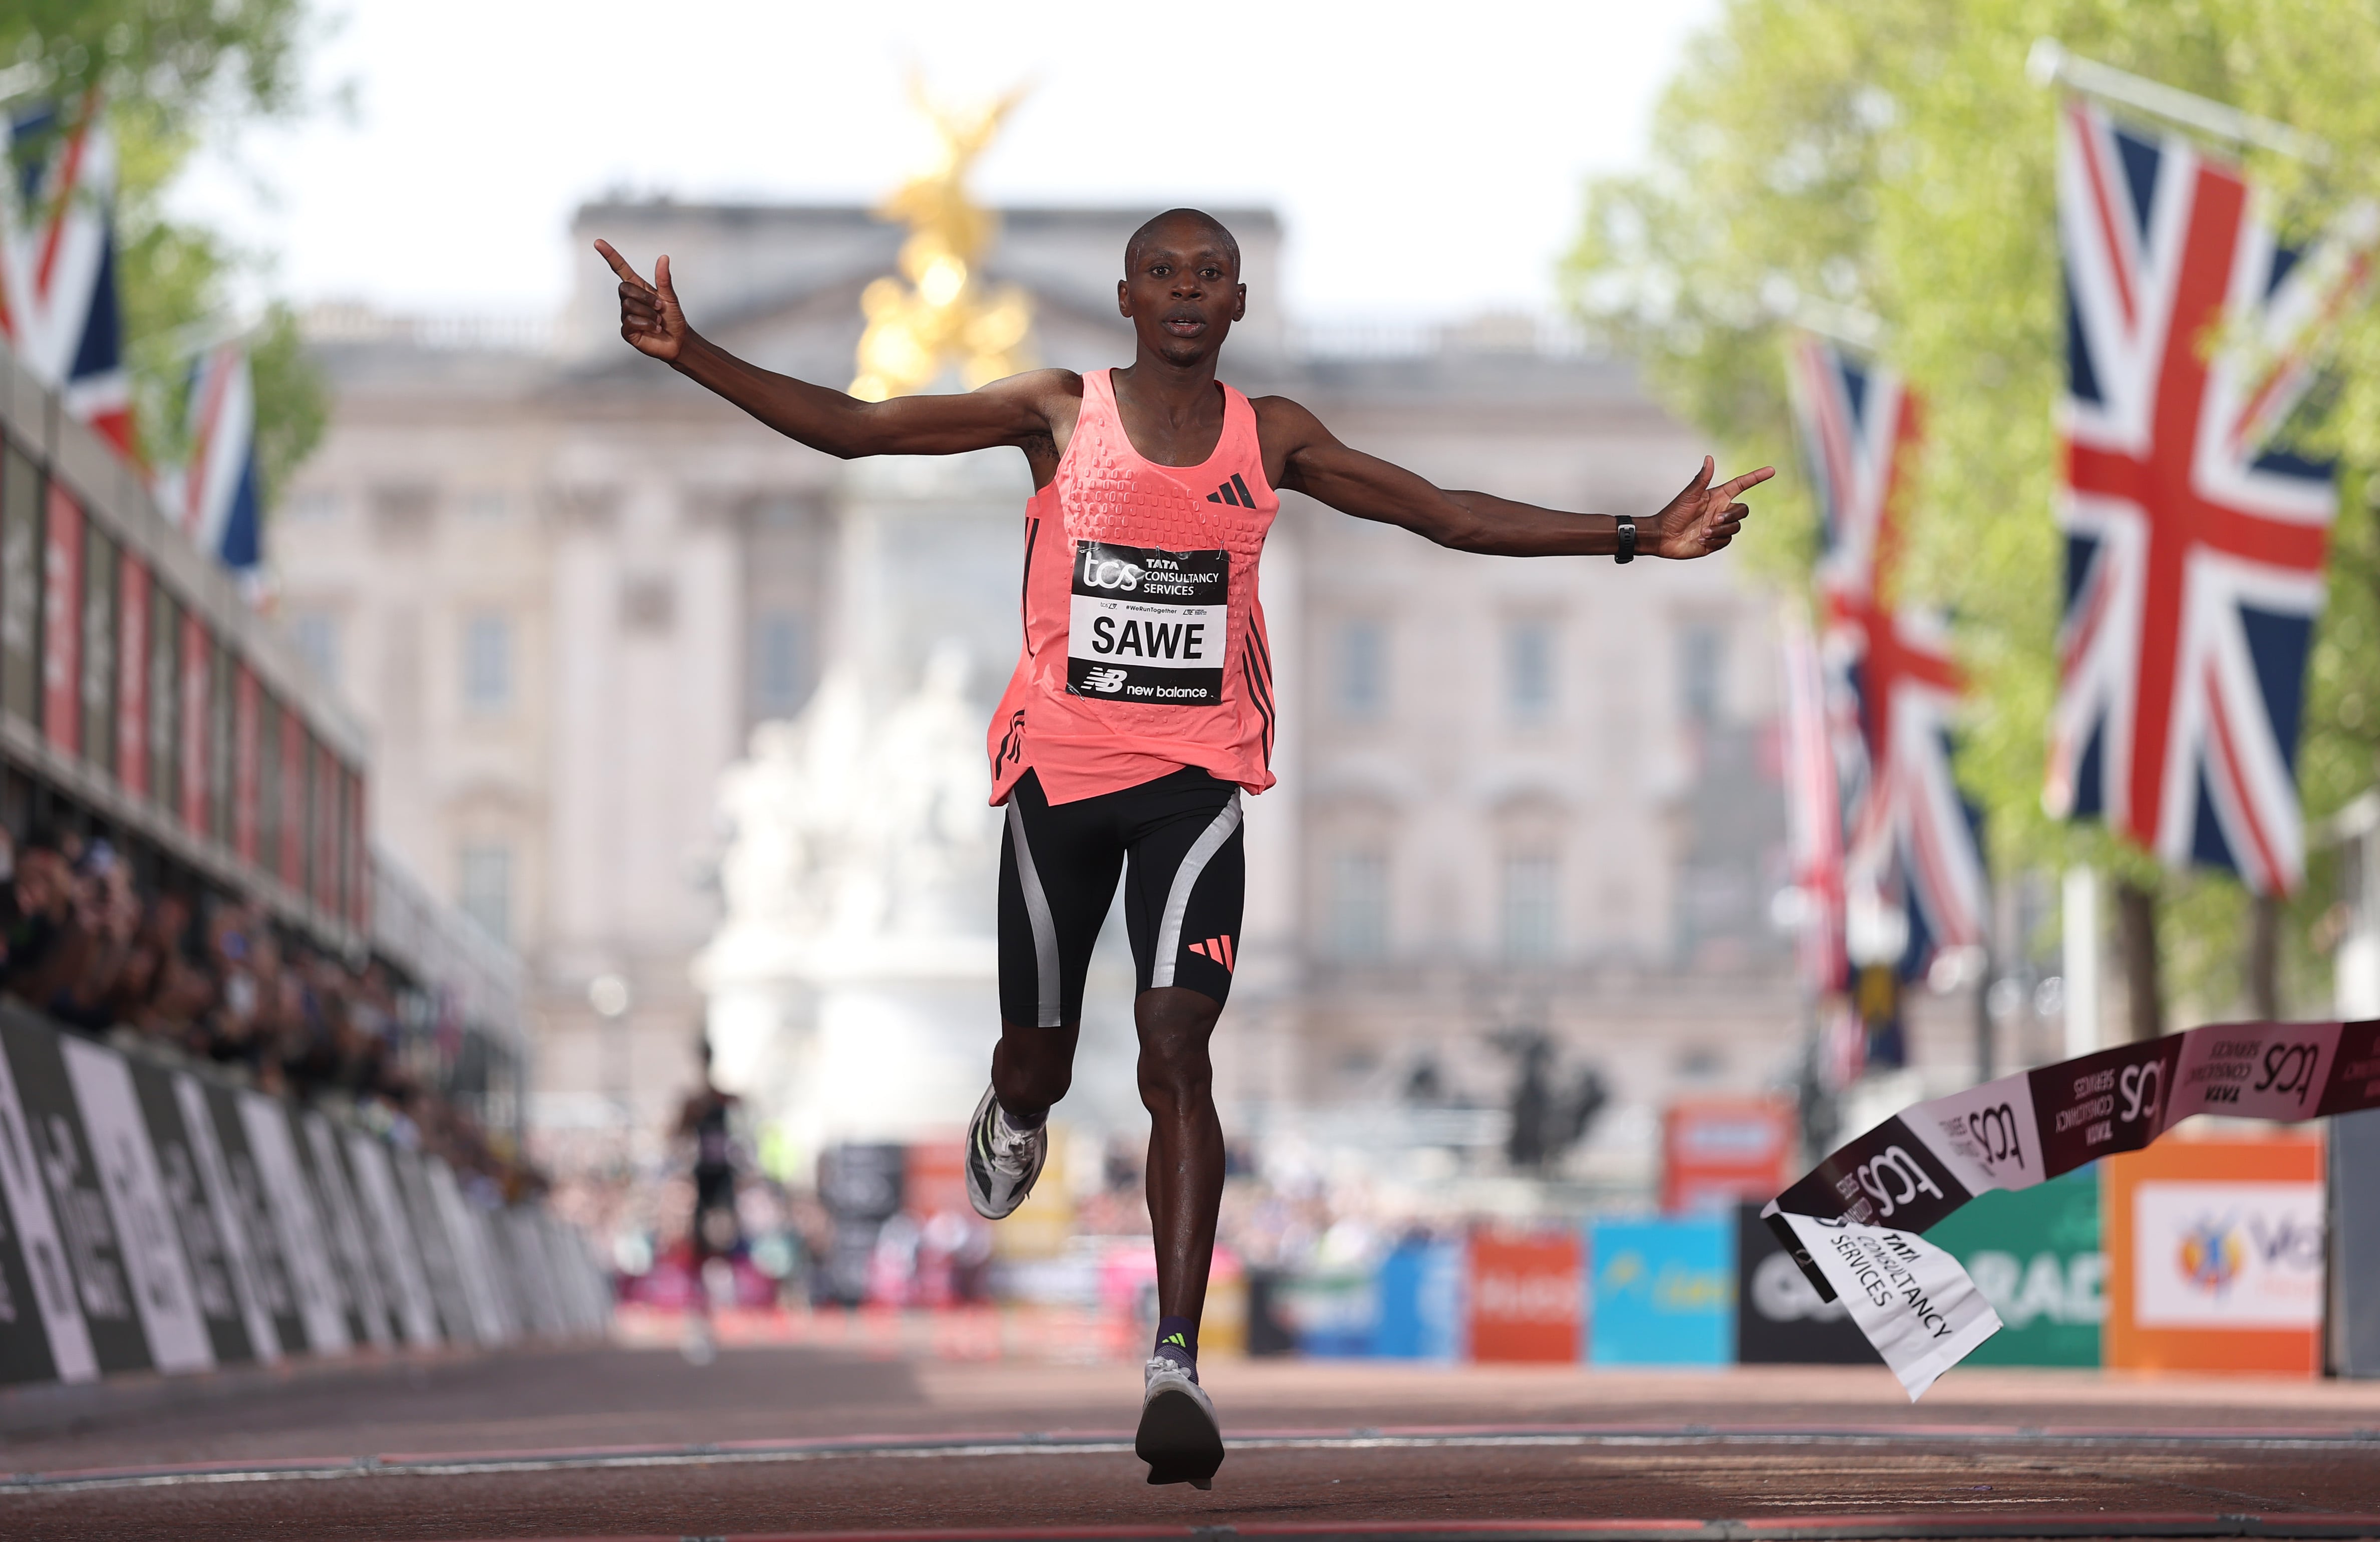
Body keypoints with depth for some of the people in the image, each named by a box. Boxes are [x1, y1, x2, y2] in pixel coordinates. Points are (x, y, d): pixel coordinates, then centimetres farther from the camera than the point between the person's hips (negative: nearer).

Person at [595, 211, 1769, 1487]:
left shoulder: (1271, 437, 4)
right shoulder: (1061, 413, -1)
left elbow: (1446, 515, 8)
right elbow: (850, 427, -3)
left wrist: (1639, 537, 3)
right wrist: (691, 356, -13)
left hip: (1194, 778, 0)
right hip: (1058, 764, 0)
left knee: (1177, 1044, -17)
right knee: (1040, 1054, 11)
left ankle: (1175, 1360, -23)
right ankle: (1014, 1119, 52)